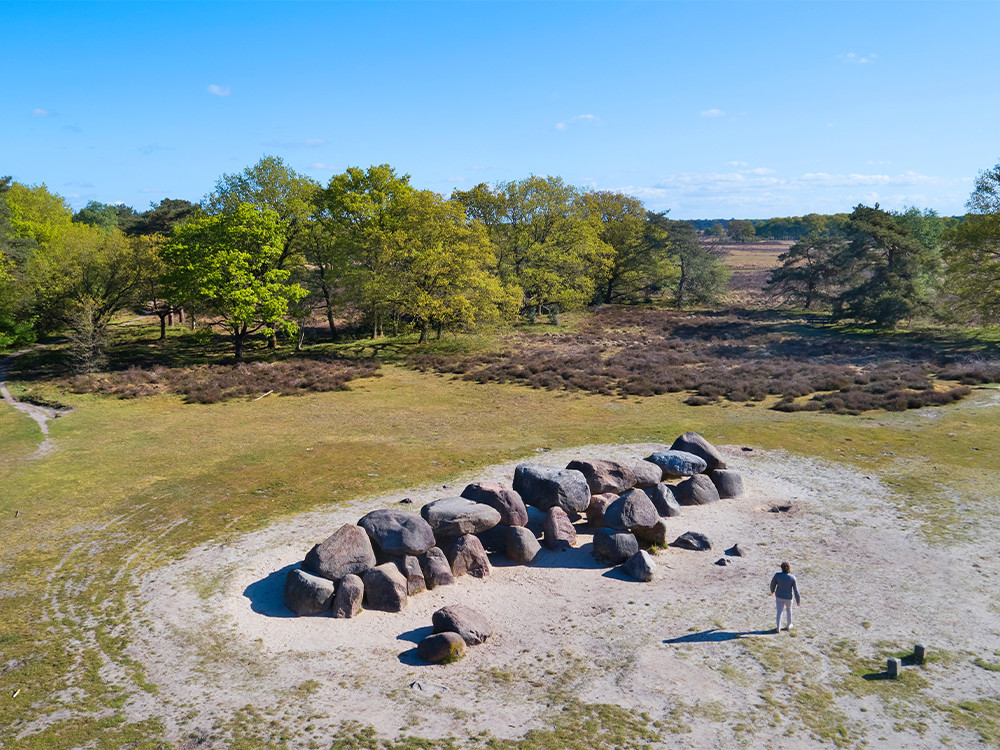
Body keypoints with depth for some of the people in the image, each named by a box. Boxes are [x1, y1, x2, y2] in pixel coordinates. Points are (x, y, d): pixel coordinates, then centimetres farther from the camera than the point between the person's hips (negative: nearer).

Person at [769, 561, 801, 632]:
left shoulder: (777, 575, -20)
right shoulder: (792, 578, -21)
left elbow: (773, 584, -4)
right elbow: (796, 590, -14)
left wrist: (772, 590, 19)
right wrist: (798, 600, -2)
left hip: (779, 596, 0)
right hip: (788, 597, 0)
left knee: (779, 611, 12)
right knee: (789, 610, 26)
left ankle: (778, 628, 15)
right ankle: (789, 625, 40)